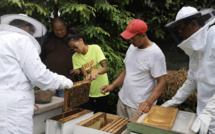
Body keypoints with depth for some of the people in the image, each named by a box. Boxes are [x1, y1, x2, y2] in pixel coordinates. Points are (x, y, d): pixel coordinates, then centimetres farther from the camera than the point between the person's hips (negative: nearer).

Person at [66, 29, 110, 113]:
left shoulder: (95, 48, -11)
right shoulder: (75, 57, -2)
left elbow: (105, 68, -19)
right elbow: (85, 75, -10)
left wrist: (96, 72, -40)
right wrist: (87, 77, -33)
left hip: (101, 91, -1)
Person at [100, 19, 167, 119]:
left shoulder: (156, 54, -17)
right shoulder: (132, 47, 5)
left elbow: (161, 83, -16)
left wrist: (148, 103, -28)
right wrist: (112, 85, 5)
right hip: (122, 100, 7)